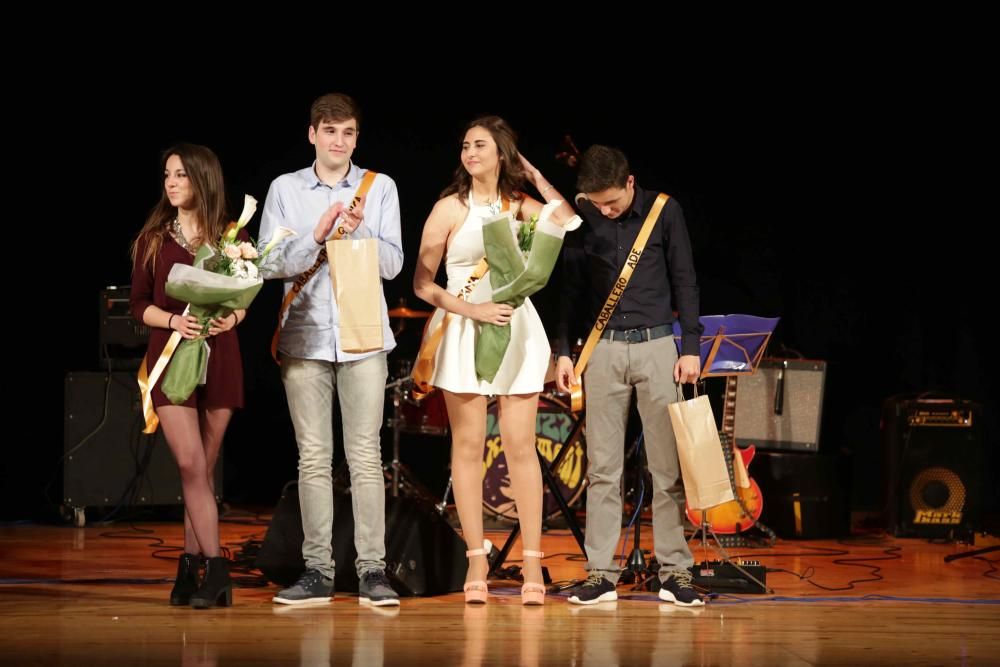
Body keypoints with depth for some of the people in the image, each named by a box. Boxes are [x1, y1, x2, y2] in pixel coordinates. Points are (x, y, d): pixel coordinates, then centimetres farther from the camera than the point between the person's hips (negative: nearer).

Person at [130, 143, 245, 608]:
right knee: (191, 464, -13)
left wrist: (231, 318, -14)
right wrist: (172, 320, -15)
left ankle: (190, 567, 13)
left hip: (220, 356, 1)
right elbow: (138, 304, 4)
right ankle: (215, 569, -13)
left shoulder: (231, 235, 6)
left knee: (204, 469, 5)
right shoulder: (154, 238, 5)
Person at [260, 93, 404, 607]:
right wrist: (317, 236, -13)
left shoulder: (380, 188, 7)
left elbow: (392, 264, 1)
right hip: (304, 337, 1)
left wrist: (358, 231, -16)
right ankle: (317, 570, 6)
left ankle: (372, 570, -3)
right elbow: (270, 264, 0)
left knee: (365, 456, -4)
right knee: (313, 458, 2)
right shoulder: (285, 190, 8)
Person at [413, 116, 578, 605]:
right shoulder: (451, 208, 0)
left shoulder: (520, 206, 7)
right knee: (468, 446, 1)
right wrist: (473, 309, -14)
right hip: (464, 330, -1)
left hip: (516, 328, 1)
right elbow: (422, 282, -2)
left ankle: (532, 562, 1)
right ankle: (476, 559, 6)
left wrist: (537, 178, -2)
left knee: (520, 446, -1)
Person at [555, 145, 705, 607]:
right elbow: (572, 288, 9)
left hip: (656, 344, -1)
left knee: (667, 466, -1)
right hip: (603, 347, 1)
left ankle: (674, 572, 3)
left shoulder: (664, 211, -2)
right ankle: (600, 573, 4)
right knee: (603, 468, 1)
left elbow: (684, 281, 3)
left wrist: (690, 347, -2)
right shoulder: (582, 218, 1)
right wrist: (563, 351, 6)